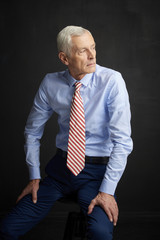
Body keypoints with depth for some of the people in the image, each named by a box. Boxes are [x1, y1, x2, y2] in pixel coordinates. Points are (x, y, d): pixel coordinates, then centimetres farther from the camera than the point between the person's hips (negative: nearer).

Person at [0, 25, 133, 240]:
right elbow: (33, 131, 11)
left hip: (97, 171, -3)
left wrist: (107, 190, -19)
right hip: (61, 167, 3)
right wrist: (34, 176, 6)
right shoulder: (51, 83, -1)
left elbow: (122, 140, -14)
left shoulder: (111, 81, -12)